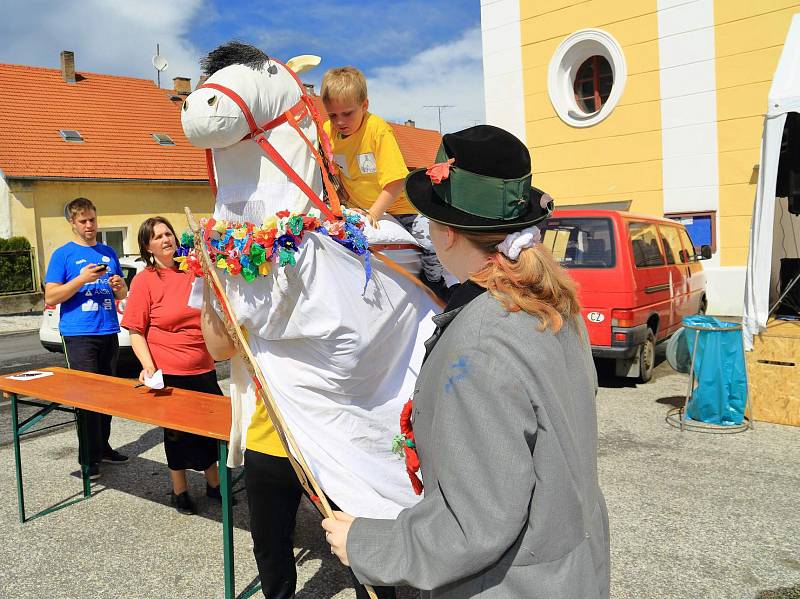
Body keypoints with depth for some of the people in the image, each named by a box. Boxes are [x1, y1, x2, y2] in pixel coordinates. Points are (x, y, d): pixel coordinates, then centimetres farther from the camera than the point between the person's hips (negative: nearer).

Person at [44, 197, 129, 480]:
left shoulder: (108, 253, 14)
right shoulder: (63, 254, 1)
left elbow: (122, 294, 20)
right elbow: (51, 298, -5)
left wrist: (120, 286, -3)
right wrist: (82, 279, -17)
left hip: (109, 332, 5)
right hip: (79, 334, -5)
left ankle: (103, 447, 23)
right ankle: (89, 458, 1)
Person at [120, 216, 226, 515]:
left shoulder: (191, 273, 5)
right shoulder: (144, 280, -7)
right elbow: (135, 332, -8)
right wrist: (149, 368, -18)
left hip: (203, 369, 4)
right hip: (169, 373, -4)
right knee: (177, 431, 10)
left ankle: (213, 484, 32)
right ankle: (179, 490, 30)